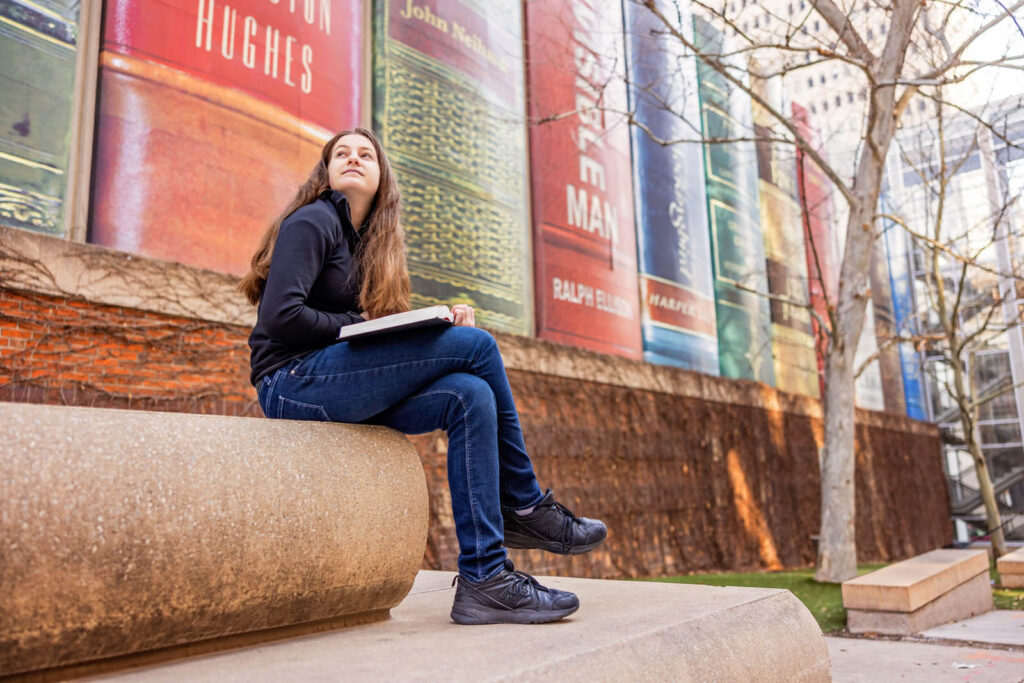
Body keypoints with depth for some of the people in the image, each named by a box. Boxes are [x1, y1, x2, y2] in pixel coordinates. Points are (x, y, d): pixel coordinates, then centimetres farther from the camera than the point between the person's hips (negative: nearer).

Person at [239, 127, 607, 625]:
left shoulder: (371, 243, 22)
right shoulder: (312, 221, -2)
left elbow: (381, 340, 15)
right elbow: (281, 316, -16)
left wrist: (441, 323, -1)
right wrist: (355, 324, -6)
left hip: (345, 389, 8)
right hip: (293, 382, -8)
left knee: (470, 395, -17)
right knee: (477, 345, -18)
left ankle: (483, 578, -16)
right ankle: (527, 508, -5)